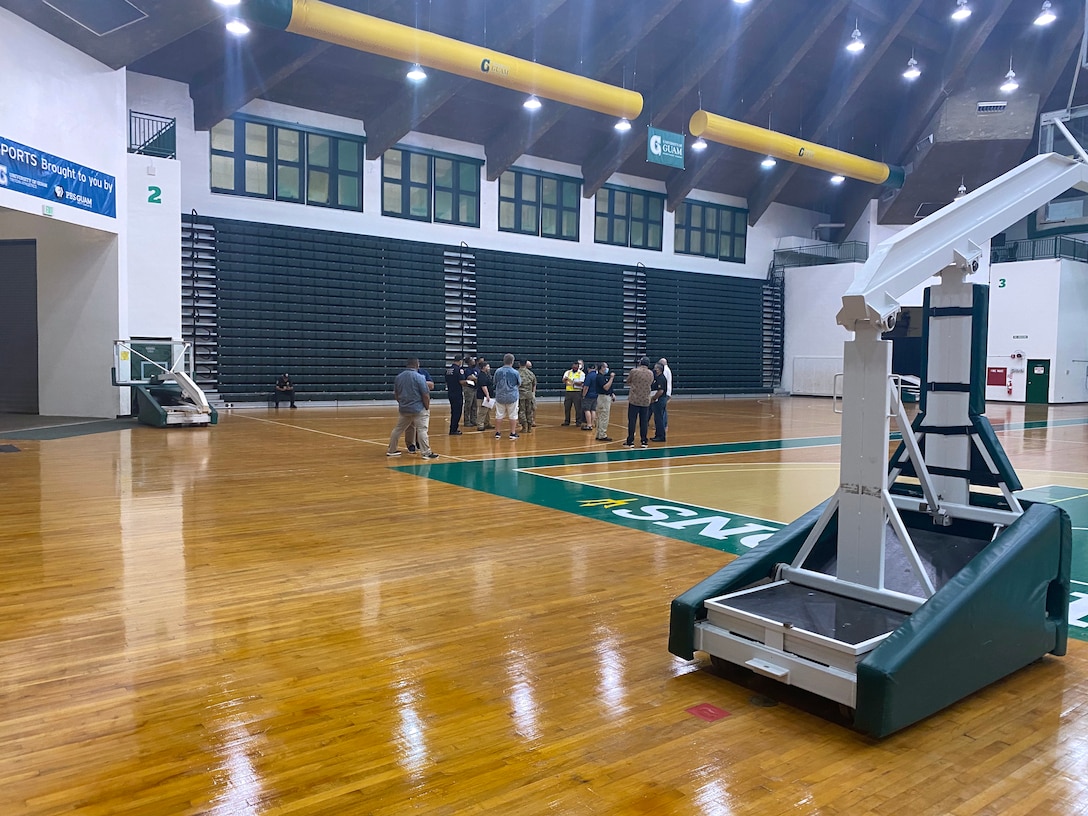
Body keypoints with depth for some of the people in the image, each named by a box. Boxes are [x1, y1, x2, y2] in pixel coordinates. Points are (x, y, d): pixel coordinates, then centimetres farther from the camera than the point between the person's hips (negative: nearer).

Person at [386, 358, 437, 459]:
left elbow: (396, 394, 14)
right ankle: (427, 453, -6)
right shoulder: (419, 377, -13)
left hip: (403, 409, 6)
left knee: (398, 429, 16)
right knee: (422, 430, -5)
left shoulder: (398, 377, 6)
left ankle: (391, 450, 24)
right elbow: (425, 395, -14)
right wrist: (427, 408, -3)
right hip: (418, 409, -6)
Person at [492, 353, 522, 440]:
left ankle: (498, 433, 14)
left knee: (499, 415, 10)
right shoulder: (515, 372, -11)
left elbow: (495, 383, 6)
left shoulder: (498, 371, -6)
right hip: (512, 397, -2)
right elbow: (519, 384, 3)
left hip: (500, 396, 2)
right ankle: (513, 433, 9)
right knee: (513, 416, 7)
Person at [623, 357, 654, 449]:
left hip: (634, 400, -3)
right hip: (645, 401, 3)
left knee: (632, 421, 2)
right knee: (644, 422, 8)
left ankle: (630, 441, 4)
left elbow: (628, 382, 5)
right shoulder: (651, 373, 1)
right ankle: (644, 441, 12)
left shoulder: (634, 371, -9)